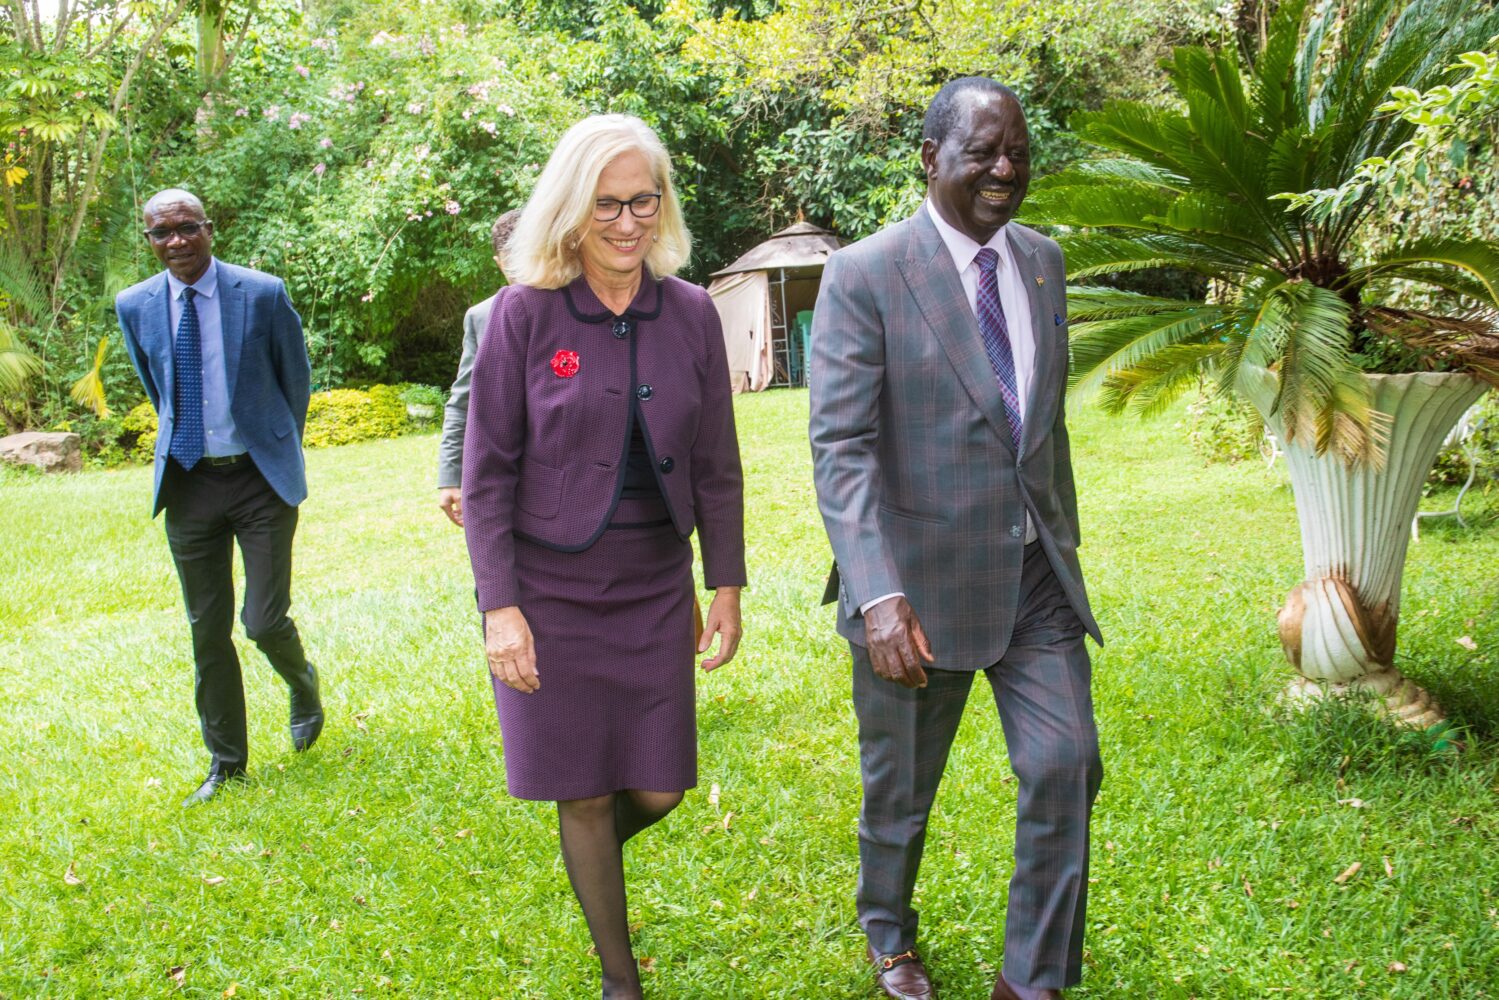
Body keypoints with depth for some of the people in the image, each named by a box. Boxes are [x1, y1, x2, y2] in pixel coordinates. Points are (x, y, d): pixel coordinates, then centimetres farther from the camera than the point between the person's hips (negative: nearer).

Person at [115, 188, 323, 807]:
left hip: (260, 478, -3)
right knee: (207, 630, 8)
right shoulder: (135, 306, 1)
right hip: (188, 482, 3)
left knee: (265, 621, -7)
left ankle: (303, 682, 29)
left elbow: (297, 379, 5)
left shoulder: (263, 295, -8)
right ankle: (225, 762, 23)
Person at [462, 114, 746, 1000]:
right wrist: (501, 605, -12)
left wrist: (727, 586, 5)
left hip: (656, 586, 3)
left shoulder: (691, 314, 0)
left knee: (658, 790, 6)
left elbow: (717, 465, 6)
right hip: (550, 587, -3)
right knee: (584, 792, 7)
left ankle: (595, 851, 43)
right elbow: (488, 473, -7)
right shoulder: (525, 315, -9)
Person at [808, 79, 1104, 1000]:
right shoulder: (864, 277, -12)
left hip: (1036, 574, 5)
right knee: (900, 788, 13)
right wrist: (877, 597, -28)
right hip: (922, 579, -4)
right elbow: (841, 447, -18)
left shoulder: (1044, 261, 8)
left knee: (1066, 765, -3)